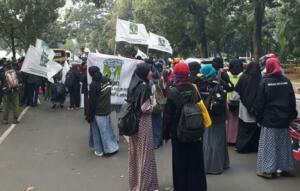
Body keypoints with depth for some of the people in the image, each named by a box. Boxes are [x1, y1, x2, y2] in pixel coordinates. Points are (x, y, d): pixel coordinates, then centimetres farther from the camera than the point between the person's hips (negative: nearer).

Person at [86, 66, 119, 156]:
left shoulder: (94, 85, -19)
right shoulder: (107, 80, -2)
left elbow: (92, 101, -15)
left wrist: (90, 115, -6)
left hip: (98, 112, -6)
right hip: (107, 109, 6)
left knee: (102, 130, 4)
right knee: (107, 128, 16)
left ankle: (99, 150, 14)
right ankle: (112, 147, 23)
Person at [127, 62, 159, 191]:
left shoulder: (133, 85, 7)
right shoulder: (144, 86, -18)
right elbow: (145, 108, -21)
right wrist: (155, 105, -4)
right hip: (143, 123, -8)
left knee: (136, 152, 16)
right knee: (145, 153, 2)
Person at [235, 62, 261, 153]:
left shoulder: (243, 77, -8)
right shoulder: (260, 79, -12)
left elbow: (237, 90, 1)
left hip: (244, 105, 1)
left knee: (243, 128, 10)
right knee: (255, 128, 9)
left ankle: (241, 146, 13)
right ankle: (254, 146, 17)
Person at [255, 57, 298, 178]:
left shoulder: (265, 82, -10)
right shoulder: (286, 81, 2)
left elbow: (260, 102, -9)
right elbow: (292, 101, 7)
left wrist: (259, 118, -1)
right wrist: (292, 116, 15)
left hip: (269, 118, -4)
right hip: (284, 118, 4)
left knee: (269, 143, 1)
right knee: (283, 143, 13)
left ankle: (268, 170, 3)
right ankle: (284, 167, 21)